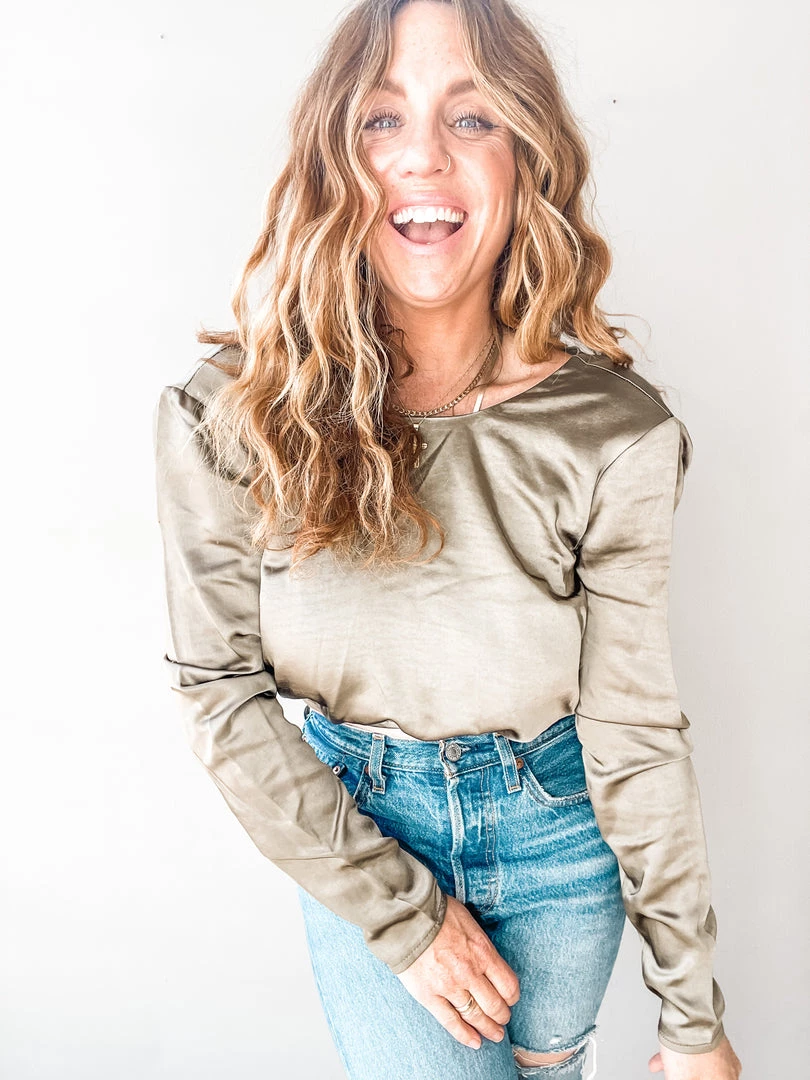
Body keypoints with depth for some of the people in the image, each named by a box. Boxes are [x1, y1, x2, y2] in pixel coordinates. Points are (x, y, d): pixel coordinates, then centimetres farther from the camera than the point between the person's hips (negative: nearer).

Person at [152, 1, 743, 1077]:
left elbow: (637, 732, -14)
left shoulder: (612, 431, -19)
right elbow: (220, 692, -12)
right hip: (356, 829, -1)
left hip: (561, 829, 2)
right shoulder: (224, 419, -18)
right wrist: (402, 913, -13)